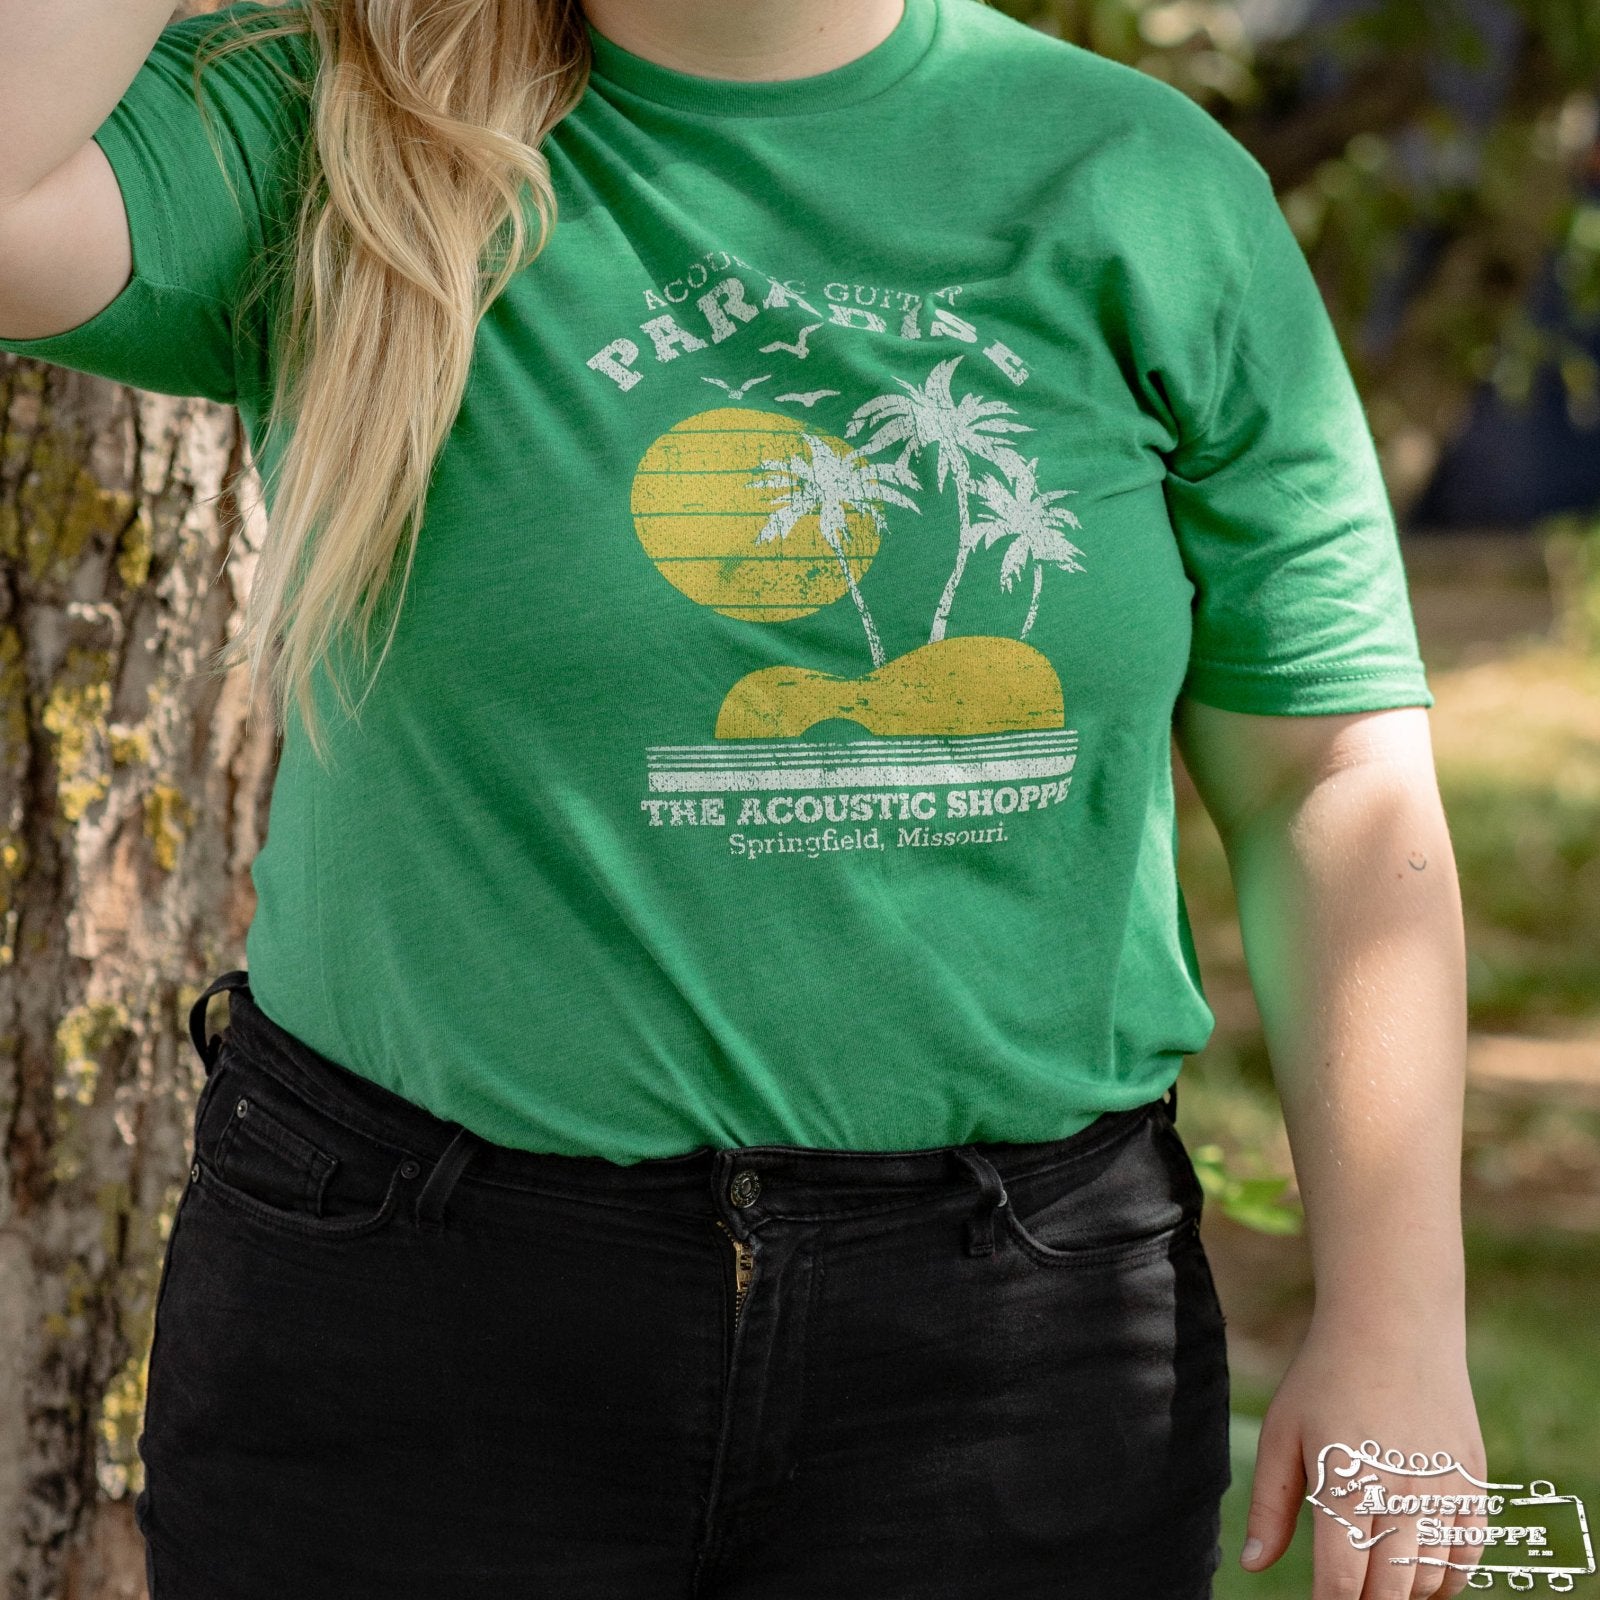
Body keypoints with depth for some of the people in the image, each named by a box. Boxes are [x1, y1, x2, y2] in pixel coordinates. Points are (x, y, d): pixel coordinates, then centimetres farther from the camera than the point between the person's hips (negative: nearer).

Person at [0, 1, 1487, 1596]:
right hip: (414, 1323, 0)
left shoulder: (1140, 184, 1)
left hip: (996, 1344, 1)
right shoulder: (328, 143, -1)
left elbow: (1336, 782, 2)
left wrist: (1395, 1324, -4)